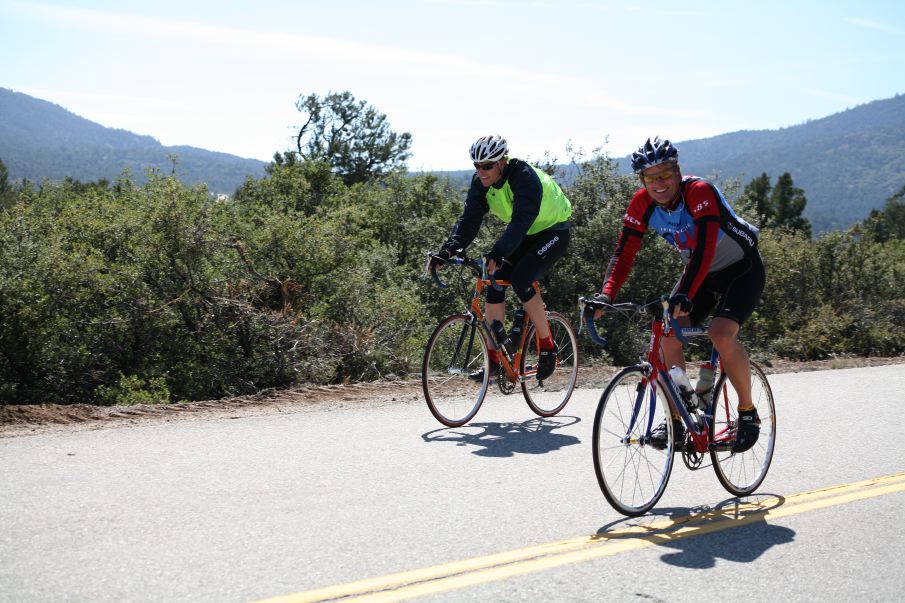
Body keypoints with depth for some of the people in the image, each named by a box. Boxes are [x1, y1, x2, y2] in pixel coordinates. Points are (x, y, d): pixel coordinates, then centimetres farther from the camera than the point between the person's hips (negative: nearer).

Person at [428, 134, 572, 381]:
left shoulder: (524, 177, -31)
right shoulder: (481, 182, -11)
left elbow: (521, 221, -43)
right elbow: (469, 220, -16)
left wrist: (497, 253, -56)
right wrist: (447, 250, -32)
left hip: (553, 231, -7)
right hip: (524, 235, 7)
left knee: (521, 281, -26)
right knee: (495, 282, -9)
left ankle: (547, 347, -10)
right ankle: (493, 358, -4)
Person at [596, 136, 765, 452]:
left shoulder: (700, 192, -31)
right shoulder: (642, 204, -14)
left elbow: (705, 249, -42)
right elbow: (624, 253, -15)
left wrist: (685, 295, -54)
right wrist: (606, 294, -32)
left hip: (742, 269, -6)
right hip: (701, 272, 6)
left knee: (721, 334, -27)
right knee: (669, 336, -12)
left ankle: (748, 411, -6)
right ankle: (676, 420, 2)